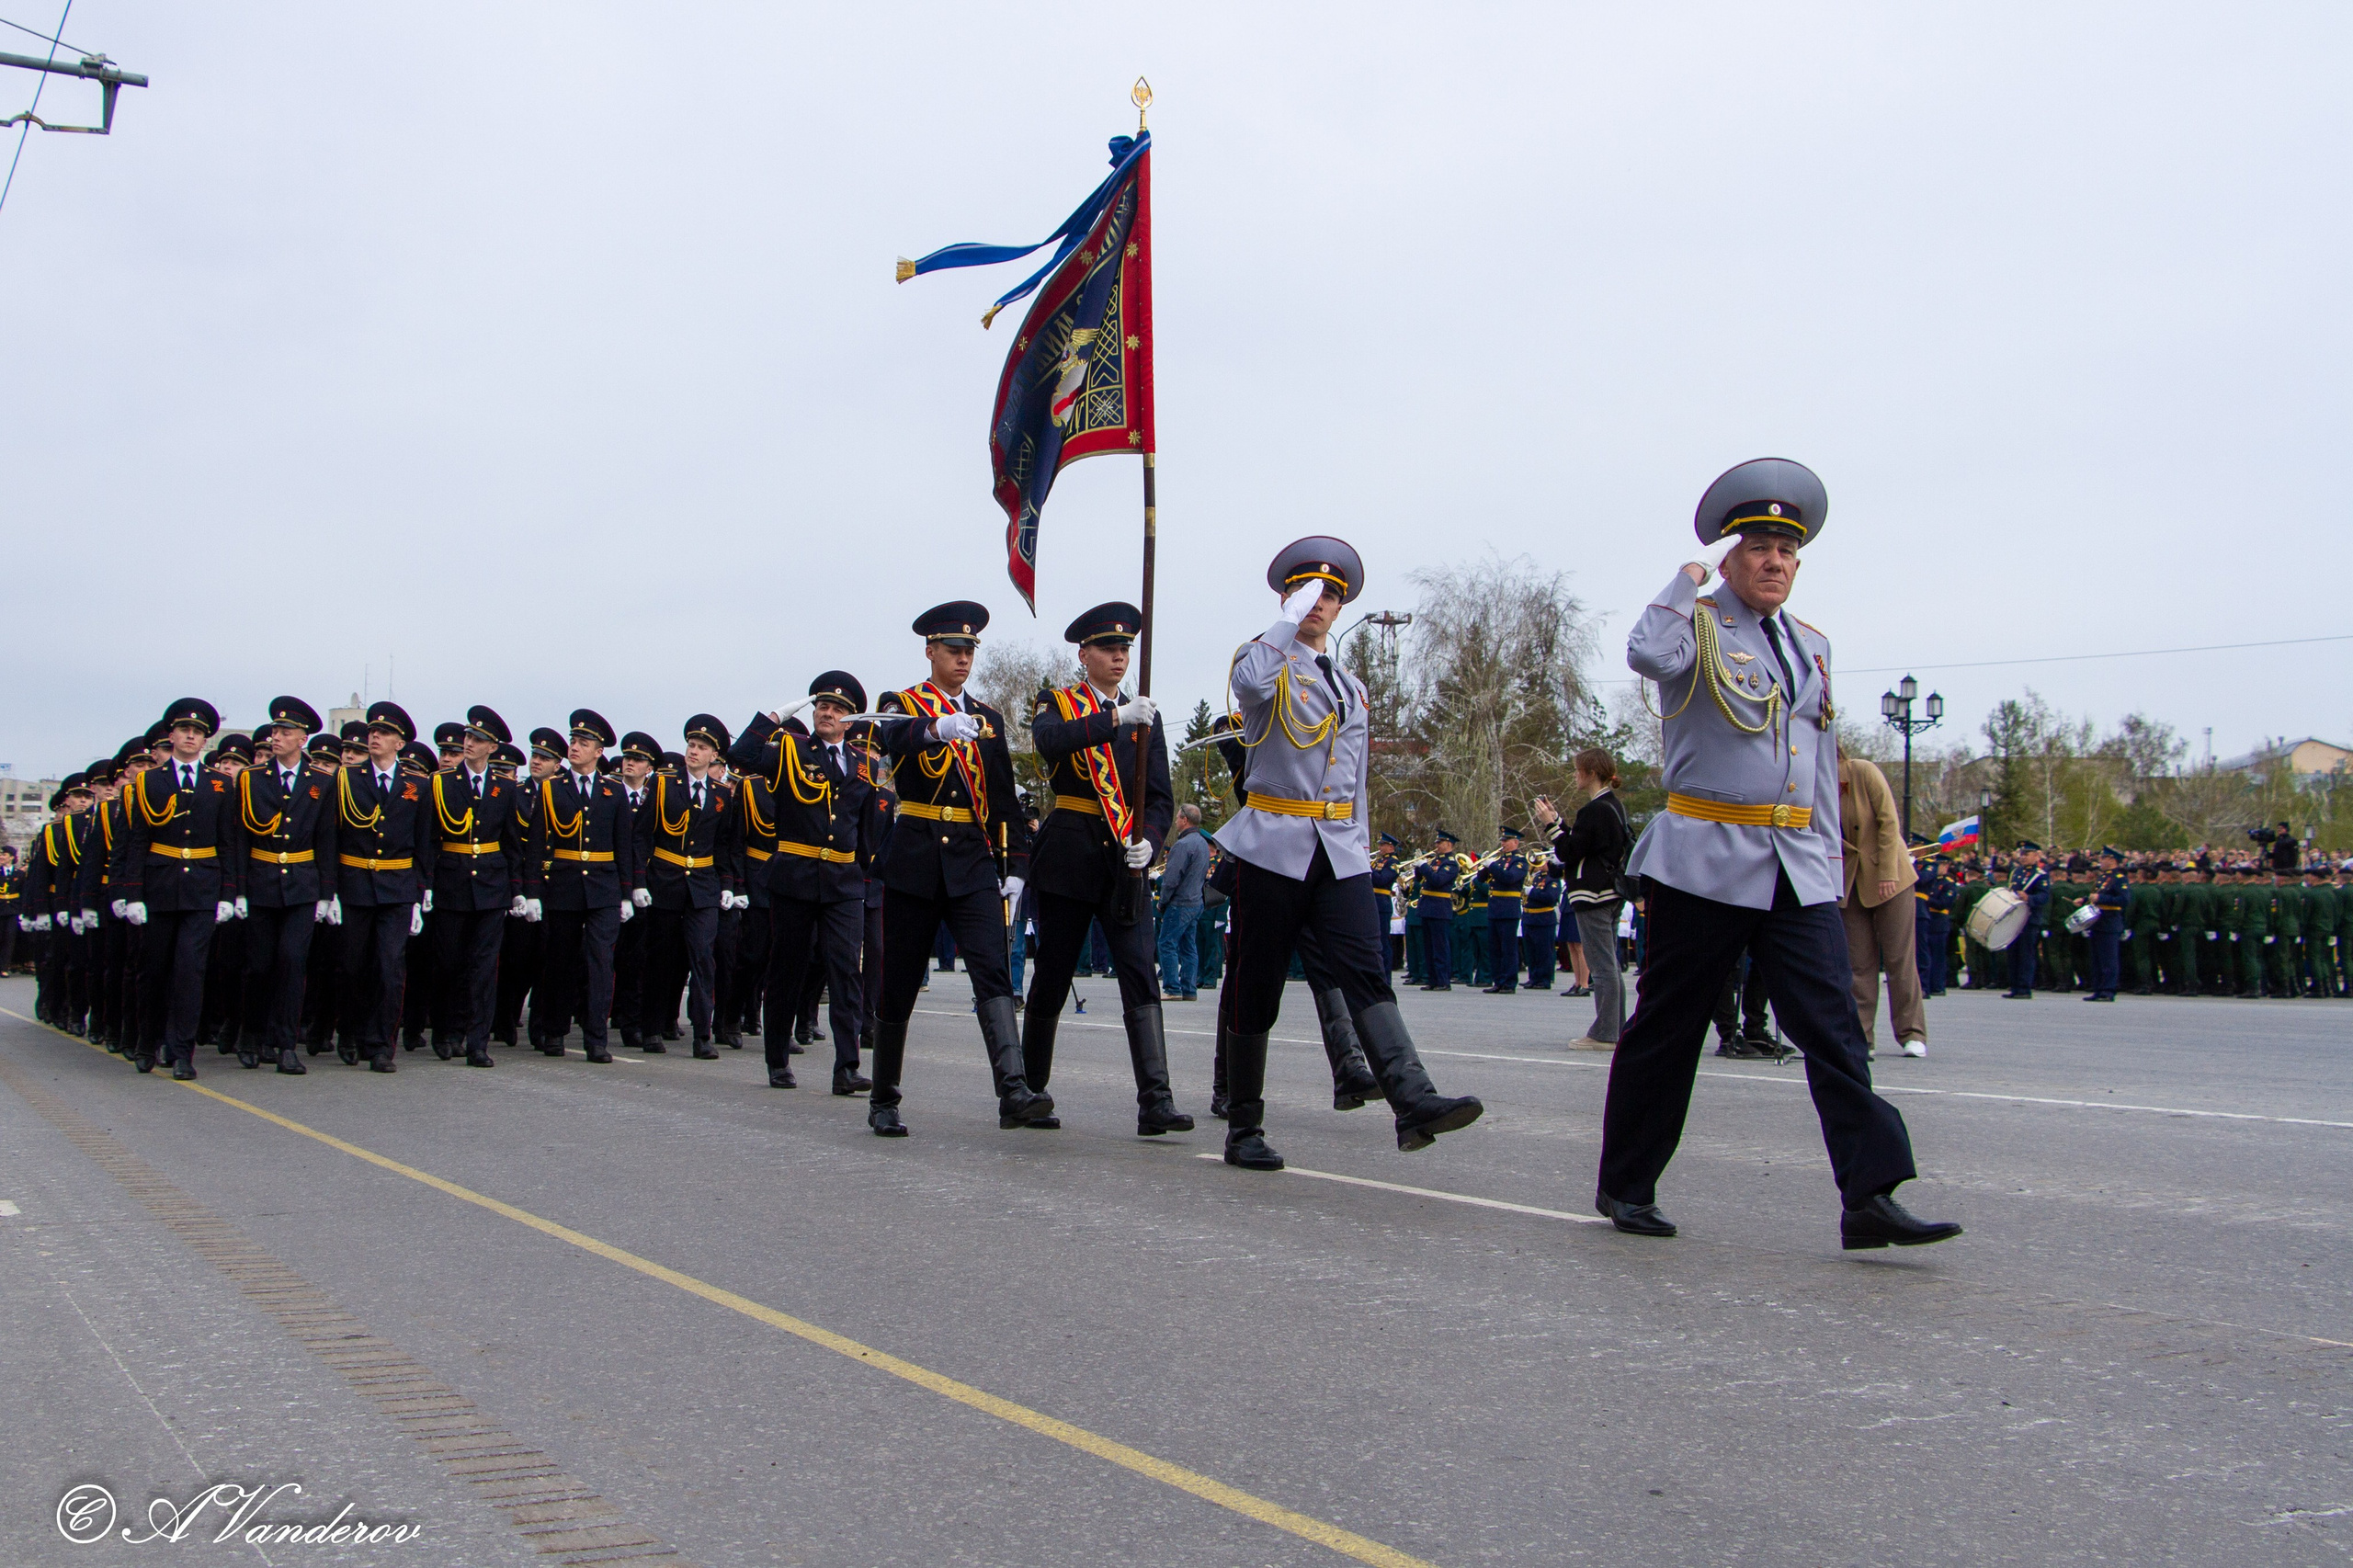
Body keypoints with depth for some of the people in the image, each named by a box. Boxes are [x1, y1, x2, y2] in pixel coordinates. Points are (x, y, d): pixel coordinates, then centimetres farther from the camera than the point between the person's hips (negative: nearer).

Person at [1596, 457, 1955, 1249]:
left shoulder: (1811, 645, 18)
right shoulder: (1698, 626, -1)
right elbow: (1648, 656, -27)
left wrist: (1827, 854, 16)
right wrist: (1688, 580, -10)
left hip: (1798, 870, 5)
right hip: (1706, 861, -5)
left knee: (1833, 1022, -7)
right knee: (1666, 1027, 3)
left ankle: (1869, 1195, -9)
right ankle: (1625, 1186, 17)